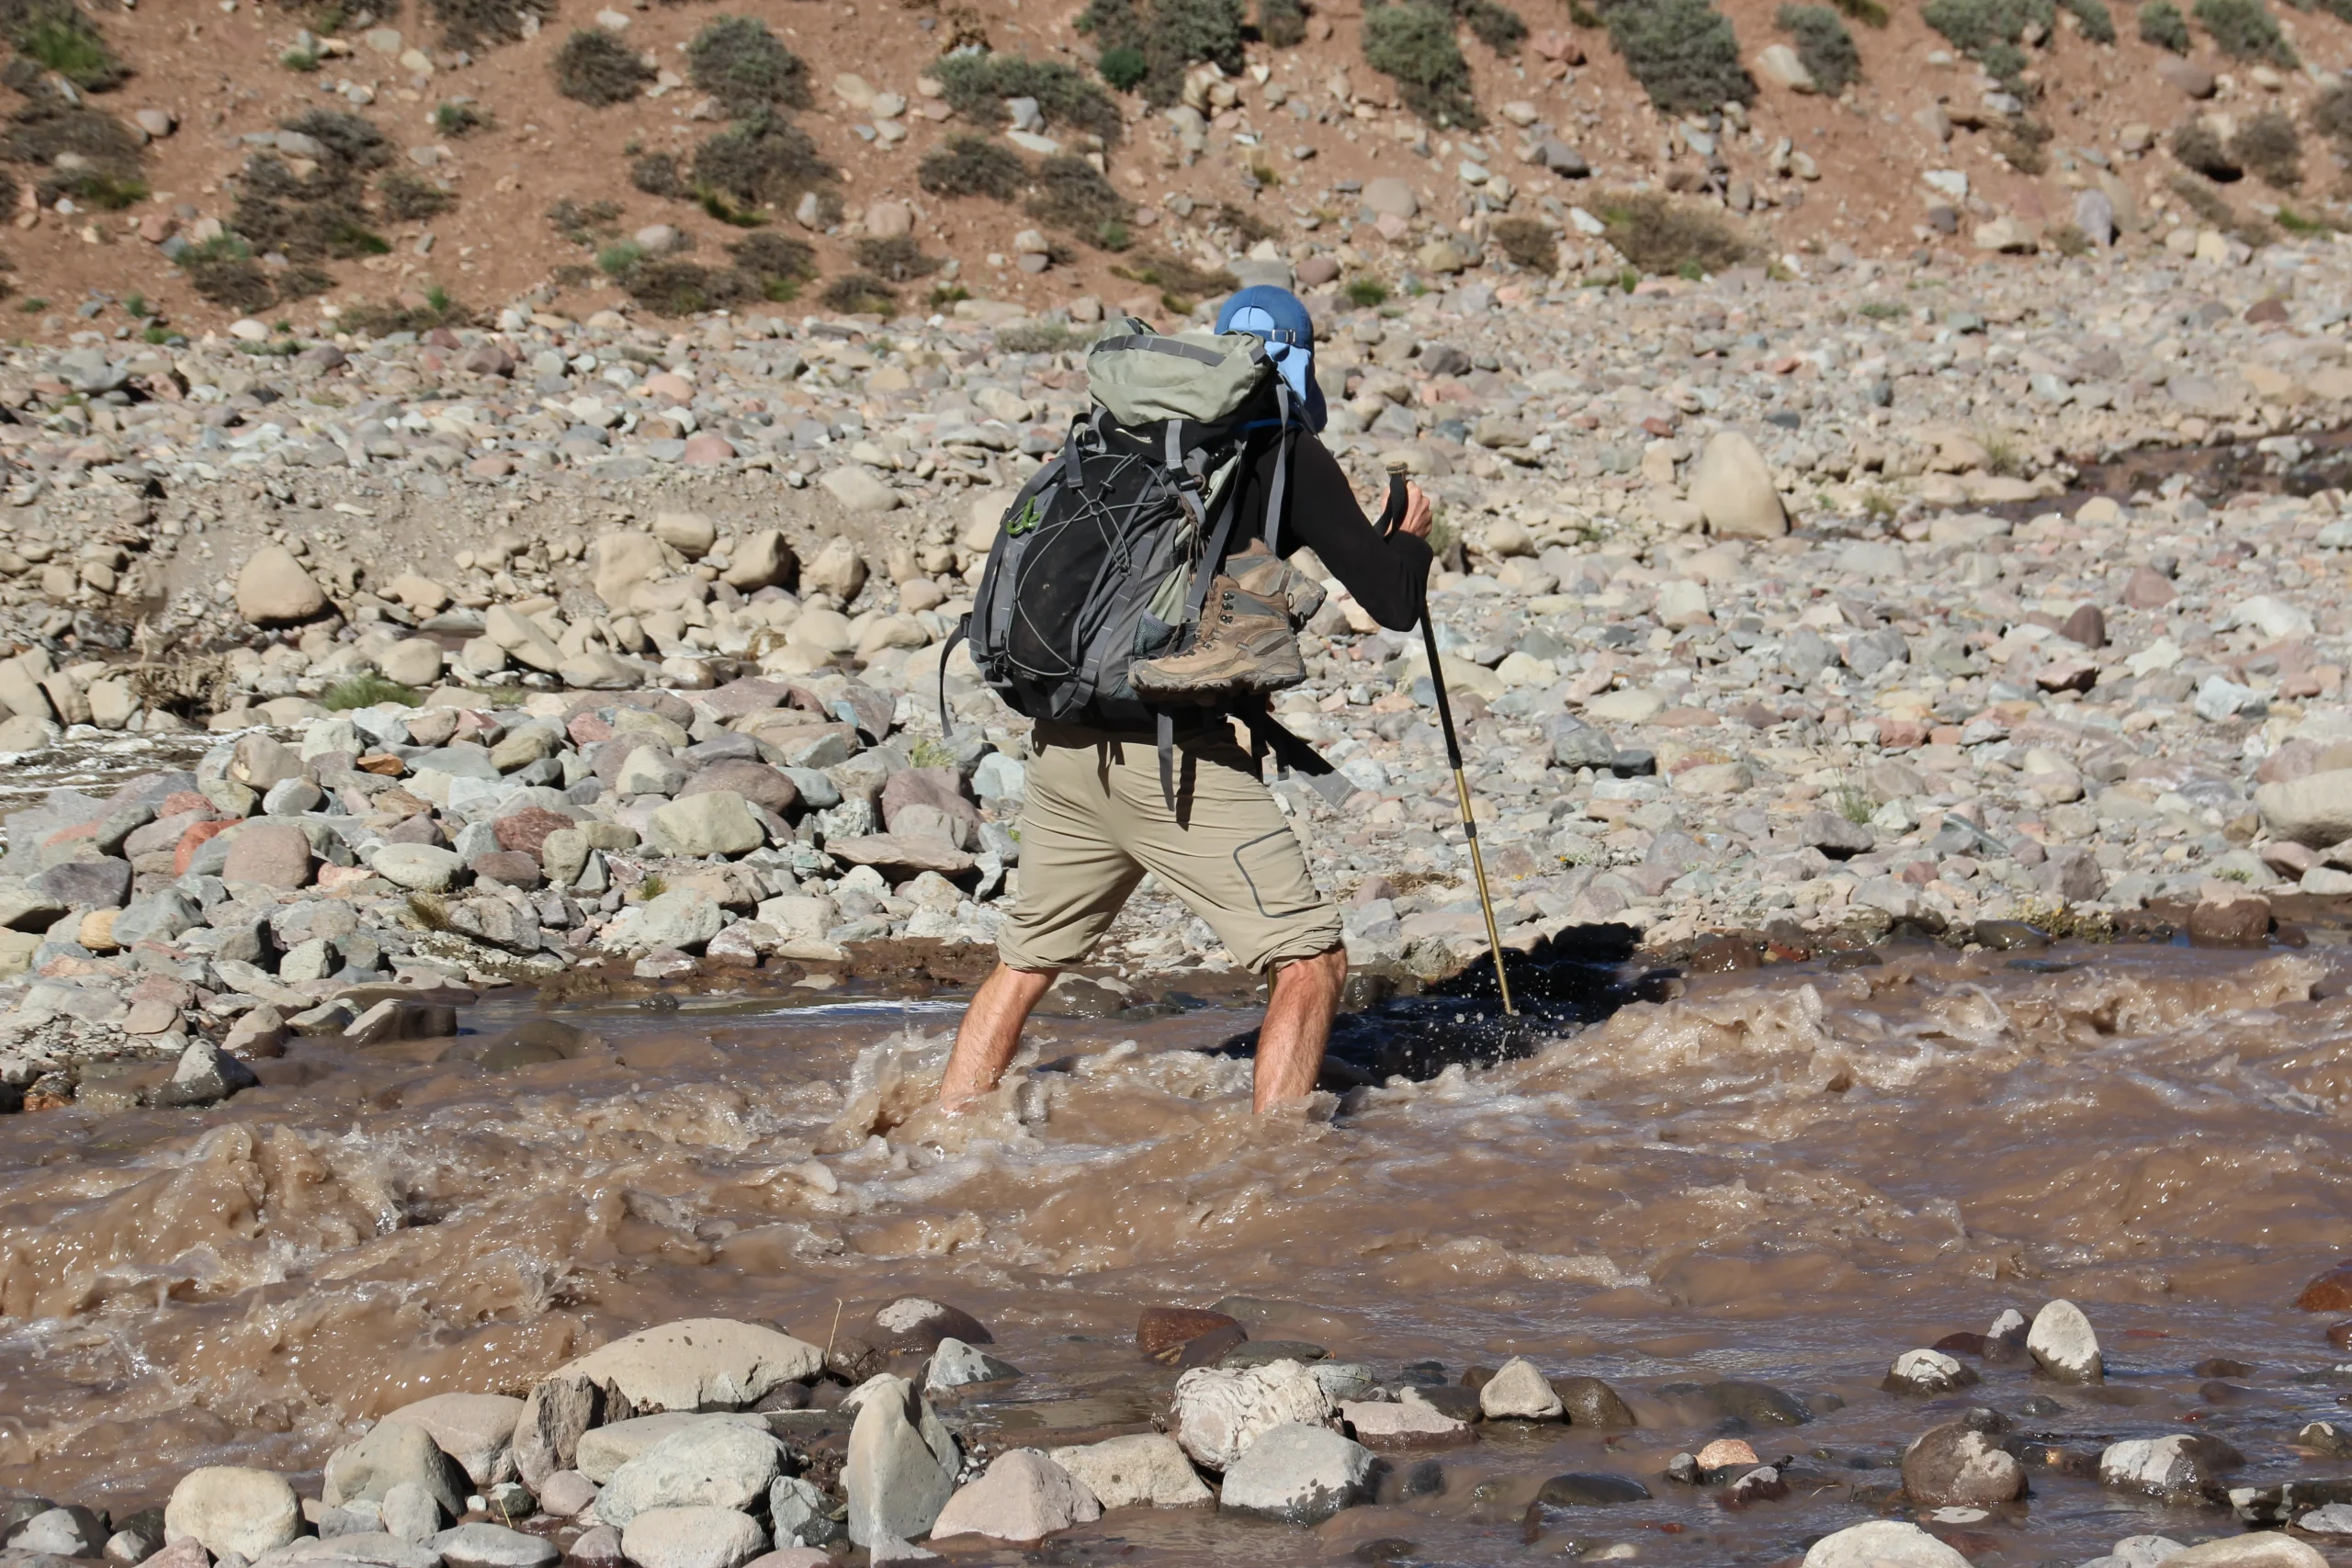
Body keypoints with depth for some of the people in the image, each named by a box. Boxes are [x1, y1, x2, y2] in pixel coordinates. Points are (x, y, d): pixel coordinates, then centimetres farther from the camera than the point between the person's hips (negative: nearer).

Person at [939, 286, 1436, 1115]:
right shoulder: (1287, 451, 0)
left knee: (1027, 960, 22)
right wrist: (1410, 536, 20)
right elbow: (1393, 601, 0)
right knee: (1311, 960, 0)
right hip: (1170, 750, -7)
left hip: (1061, 740, 7)